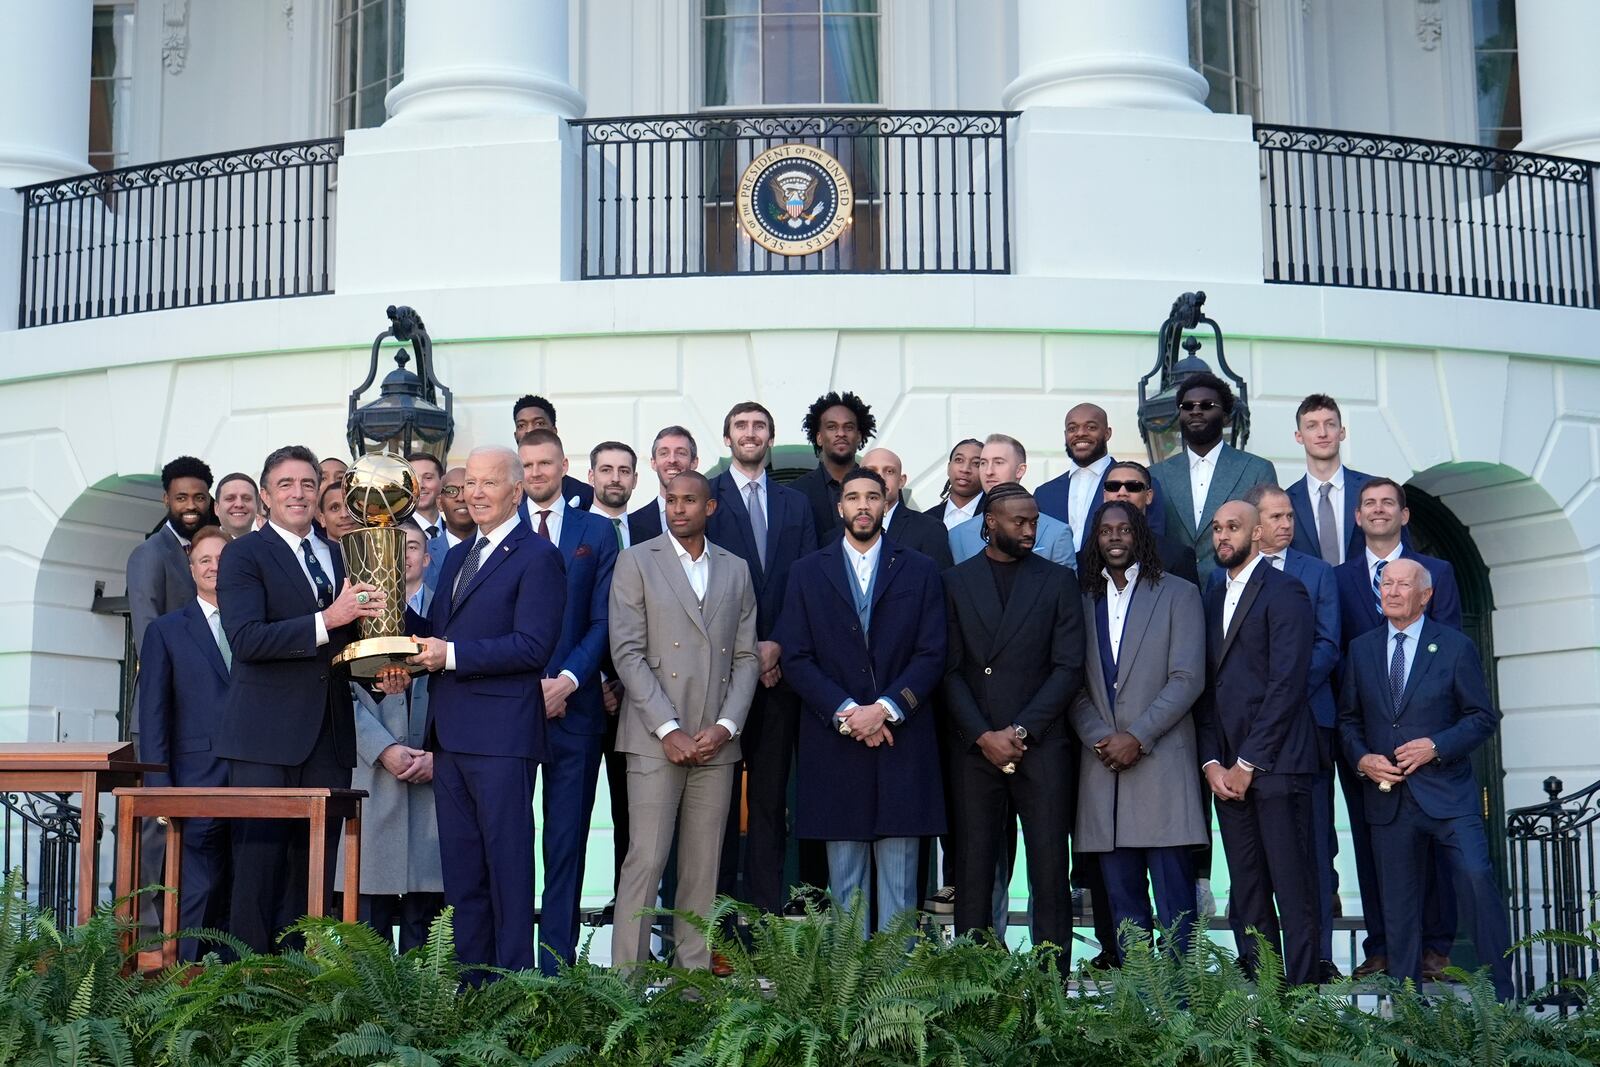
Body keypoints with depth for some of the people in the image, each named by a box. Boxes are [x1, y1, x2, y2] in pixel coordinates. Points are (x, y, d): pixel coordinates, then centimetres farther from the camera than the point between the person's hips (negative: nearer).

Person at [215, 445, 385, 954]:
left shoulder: (338, 556, 18)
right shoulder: (244, 554, -1)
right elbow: (245, 639, -15)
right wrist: (325, 621, -22)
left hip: (328, 736, 6)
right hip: (266, 737, -5)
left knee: (316, 868, 6)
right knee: (259, 865, -3)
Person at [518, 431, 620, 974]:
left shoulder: (597, 532, 9)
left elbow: (603, 620, 3)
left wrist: (567, 680, -10)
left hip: (573, 704, 0)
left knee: (567, 837, 2)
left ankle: (556, 964, 5)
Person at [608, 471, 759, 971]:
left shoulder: (736, 570, 14)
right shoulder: (637, 562, 3)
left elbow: (747, 657, 11)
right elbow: (628, 652, -4)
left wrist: (725, 727, -4)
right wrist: (668, 730, -11)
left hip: (717, 742, 4)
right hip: (654, 740, -3)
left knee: (703, 867, 5)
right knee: (646, 860, -7)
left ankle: (695, 975, 11)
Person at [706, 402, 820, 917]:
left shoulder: (795, 504, 15)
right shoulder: (706, 498, 4)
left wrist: (777, 645, -6)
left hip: (778, 666, 3)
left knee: (771, 793, 4)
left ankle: (766, 913, 7)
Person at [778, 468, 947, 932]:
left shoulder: (920, 572, 9)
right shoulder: (808, 573, 10)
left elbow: (931, 655, 2)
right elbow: (796, 658, 2)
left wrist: (884, 709, -11)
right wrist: (846, 712, -10)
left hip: (901, 740, 0)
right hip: (834, 742, 0)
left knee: (900, 878, 1)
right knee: (845, 881, 4)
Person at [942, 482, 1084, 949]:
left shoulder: (1057, 582, 8)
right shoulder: (955, 583, 8)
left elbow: (1069, 668, 1)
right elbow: (950, 671, 3)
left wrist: (1021, 730, -8)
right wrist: (983, 736, -8)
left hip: (1042, 747, 0)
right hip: (974, 749, 0)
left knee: (1050, 871, -1)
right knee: (973, 872, 1)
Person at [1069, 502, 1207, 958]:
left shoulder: (1178, 595, 6)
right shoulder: (1083, 599, 15)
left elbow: (1188, 680, -4)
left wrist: (1137, 737, -11)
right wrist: (1098, 738, -6)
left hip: (1161, 762, -3)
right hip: (1101, 764, 3)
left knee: (1173, 896, -5)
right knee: (1122, 897, 4)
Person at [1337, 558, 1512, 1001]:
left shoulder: (1455, 647, 3)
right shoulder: (1360, 650, 12)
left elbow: (1484, 718, 1)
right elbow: (1348, 720, 15)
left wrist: (1436, 746, -13)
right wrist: (1362, 759, -4)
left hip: (1447, 794, -3)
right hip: (1388, 797, 3)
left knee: (1479, 879, -18)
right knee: (1398, 905, 6)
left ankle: (1500, 996, -9)